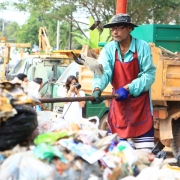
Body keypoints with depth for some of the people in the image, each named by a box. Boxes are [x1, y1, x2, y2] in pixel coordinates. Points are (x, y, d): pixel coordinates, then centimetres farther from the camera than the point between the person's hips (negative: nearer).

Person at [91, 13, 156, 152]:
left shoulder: (142, 47, -12)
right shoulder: (109, 49, -4)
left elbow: (149, 75, -16)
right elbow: (103, 71, -18)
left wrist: (128, 88, -25)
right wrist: (97, 88, -38)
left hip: (140, 102, -3)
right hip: (119, 102, 3)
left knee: (144, 150, -4)